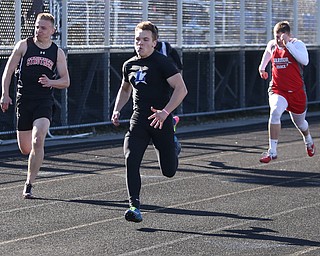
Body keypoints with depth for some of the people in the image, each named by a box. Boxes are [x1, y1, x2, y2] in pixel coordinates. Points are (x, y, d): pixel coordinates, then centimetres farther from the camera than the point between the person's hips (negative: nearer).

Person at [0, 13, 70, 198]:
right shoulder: (24, 46, 1)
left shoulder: (58, 52, 5)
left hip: (44, 102, -1)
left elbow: (66, 81, 8)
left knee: (38, 142, -19)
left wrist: (50, 82, -13)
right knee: (25, 148, 5)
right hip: (24, 101, 1)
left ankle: (29, 185, -12)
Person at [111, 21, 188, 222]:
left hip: (160, 121, -4)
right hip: (139, 120, 4)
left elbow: (181, 89, -15)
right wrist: (117, 110, 15)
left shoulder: (162, 62, -10)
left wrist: (166, 112, -26)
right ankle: (135, 206, -14)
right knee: (131, 160, -18)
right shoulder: (129, 65, 10)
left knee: (169, 171, 6)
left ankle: (173, 149, 43)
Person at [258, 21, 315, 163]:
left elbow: (305, 60, -31)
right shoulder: (272, 45, 1)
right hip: (277, 90, 1)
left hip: (296, 91, -1)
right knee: (275, 112, -29)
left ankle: (308, 141, 54)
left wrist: (288, 44, -32)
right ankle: (272, 151, -26)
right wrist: (262, 67, 31)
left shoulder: (297, 44, -12)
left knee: (299, 122, 17)